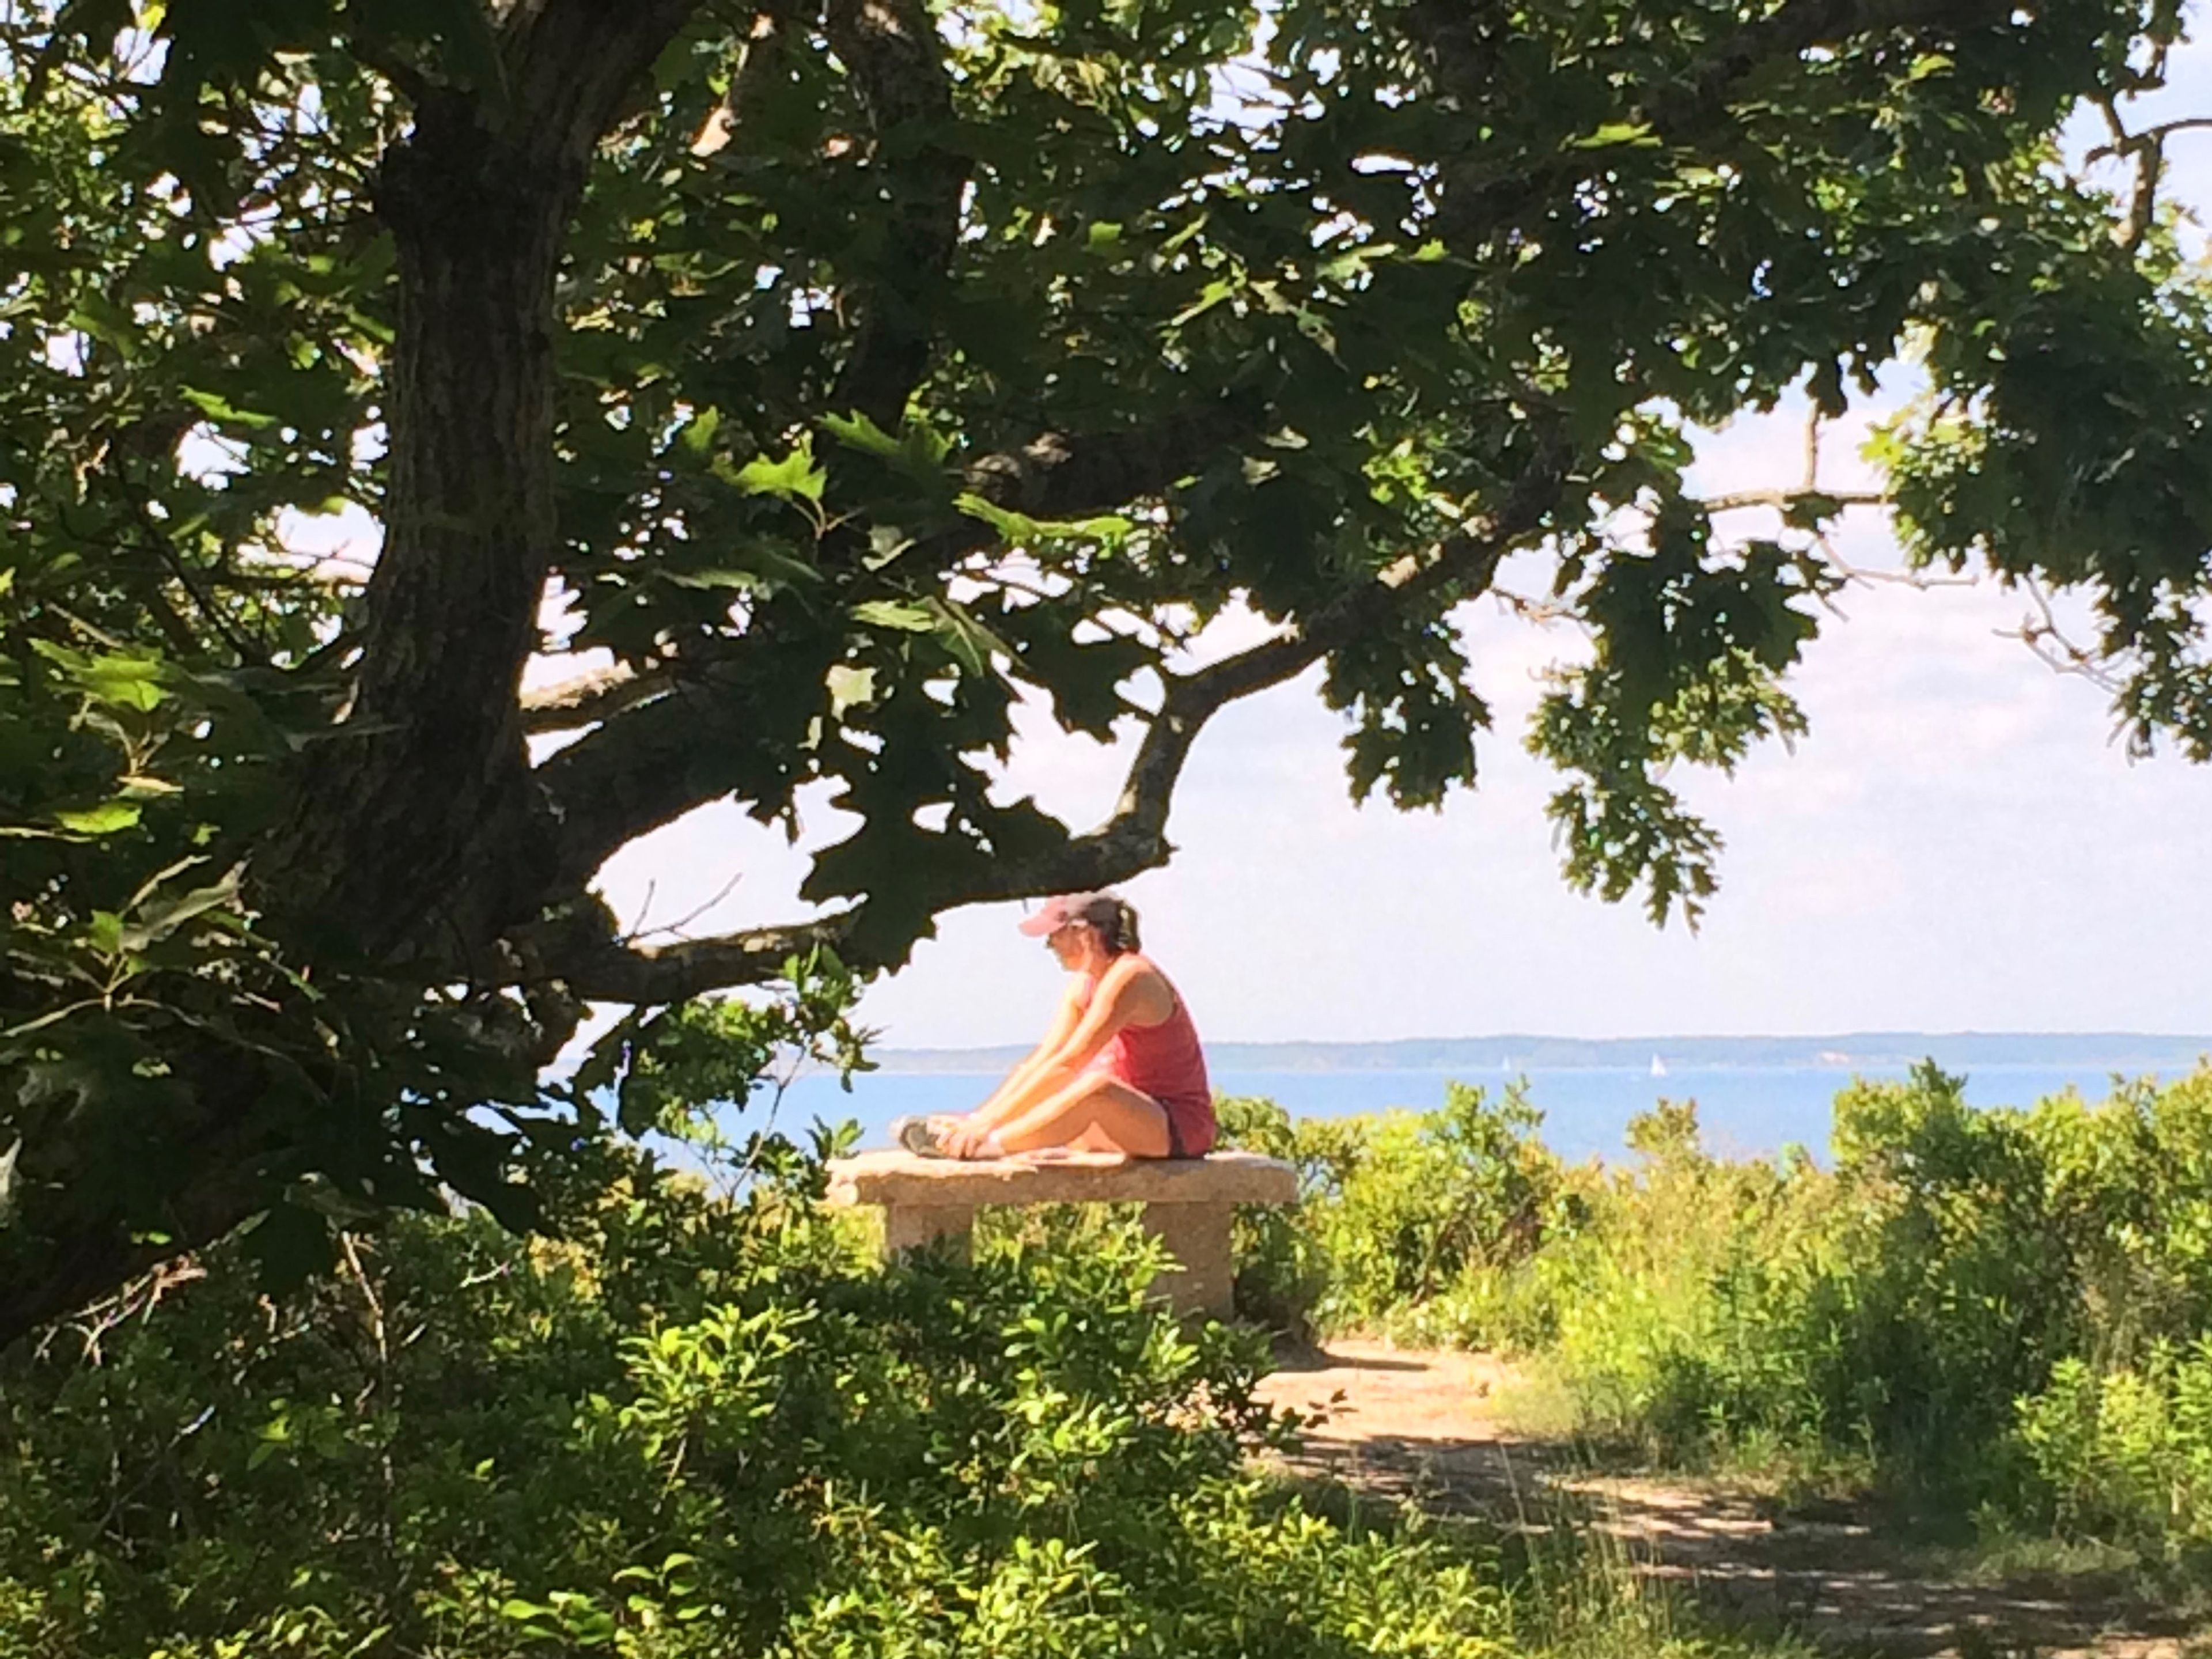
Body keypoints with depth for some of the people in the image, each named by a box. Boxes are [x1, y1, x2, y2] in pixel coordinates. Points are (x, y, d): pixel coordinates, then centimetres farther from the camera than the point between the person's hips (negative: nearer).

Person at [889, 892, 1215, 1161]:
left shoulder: (1128, 978, -20)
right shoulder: (1083, 986, 8)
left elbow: (1066, 1064, -25)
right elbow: (1040, 1060, 5)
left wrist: (990, 1120, -27)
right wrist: (979, 1119, -7)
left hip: (1181, 1128, -10)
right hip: (1137, 1119, 10)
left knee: (1097, 1087, -36)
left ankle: (986, 1146, -33)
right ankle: (962, 1133, -15)